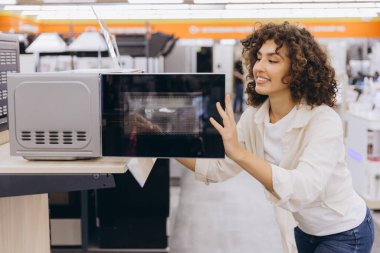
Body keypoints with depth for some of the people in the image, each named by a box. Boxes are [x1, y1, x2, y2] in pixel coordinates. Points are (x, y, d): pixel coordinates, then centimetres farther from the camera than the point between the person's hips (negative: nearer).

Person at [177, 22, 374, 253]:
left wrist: (239, 153, -47)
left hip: (345, 233, -5)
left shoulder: (324, 121, -28)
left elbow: (303, 189, -41)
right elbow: (219, 168, -8)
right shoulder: (254, 117, -9)